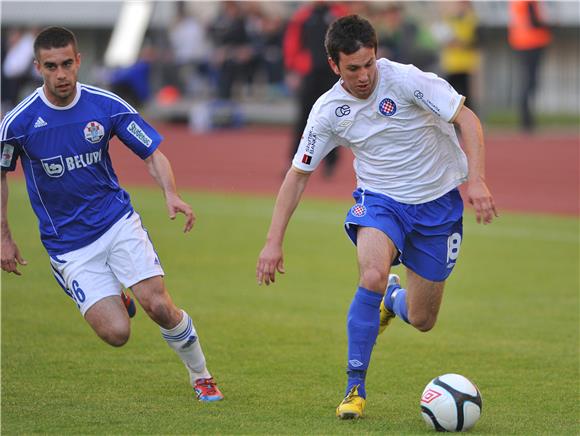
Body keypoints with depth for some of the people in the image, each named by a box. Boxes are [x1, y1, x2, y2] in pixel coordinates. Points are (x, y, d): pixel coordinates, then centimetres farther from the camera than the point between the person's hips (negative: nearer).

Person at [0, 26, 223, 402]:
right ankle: (113, 298, 23)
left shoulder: (107, 106, -8)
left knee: (159, 306, -16)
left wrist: (171, 194, -19)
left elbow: (153, 153, 0)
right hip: (68, 242, -1)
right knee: (116, 333, -15)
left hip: (117, 220, 1)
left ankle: (202, 377, 9)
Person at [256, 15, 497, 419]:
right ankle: (355, 388, -17)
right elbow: (298, 174, 1)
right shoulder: (328, 111, -9)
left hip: (438, 202, -1)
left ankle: (392, 299, 44)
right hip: (380, 199, 1)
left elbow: (467, 118, -19)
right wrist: (273, 242, -3)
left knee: (421, 321, 4)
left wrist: (476, 180, -33)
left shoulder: (404, 80, -20)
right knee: (372, 276, -31)